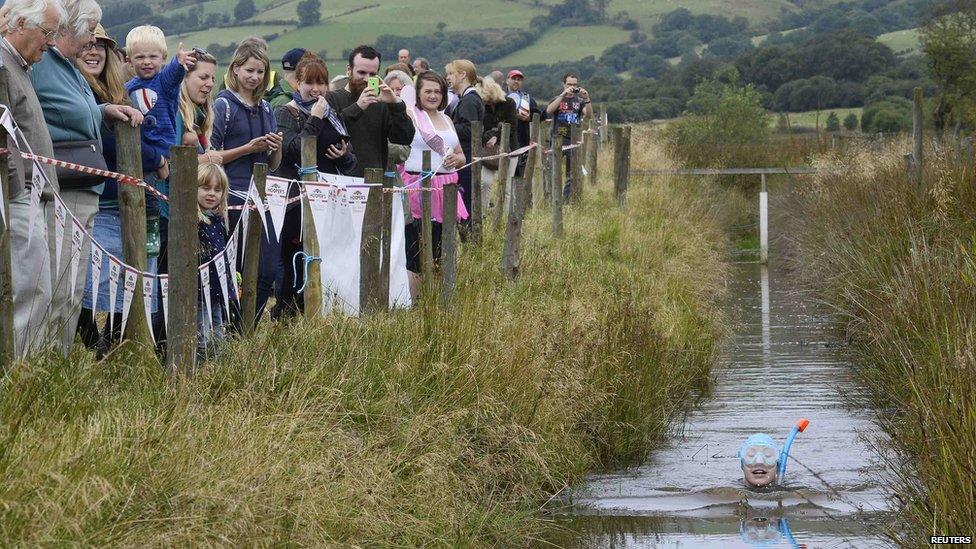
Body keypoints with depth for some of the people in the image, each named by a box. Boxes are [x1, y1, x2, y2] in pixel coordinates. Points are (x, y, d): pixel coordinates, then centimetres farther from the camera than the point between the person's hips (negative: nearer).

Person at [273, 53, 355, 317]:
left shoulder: (333, 115, 18)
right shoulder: (286, 114, 0)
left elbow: (350, 163, 22)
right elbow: (292, 151, -18)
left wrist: (344, 156, -1)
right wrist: (314, 120, -15)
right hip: (297, 203, -6)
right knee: (293, 267, -6)